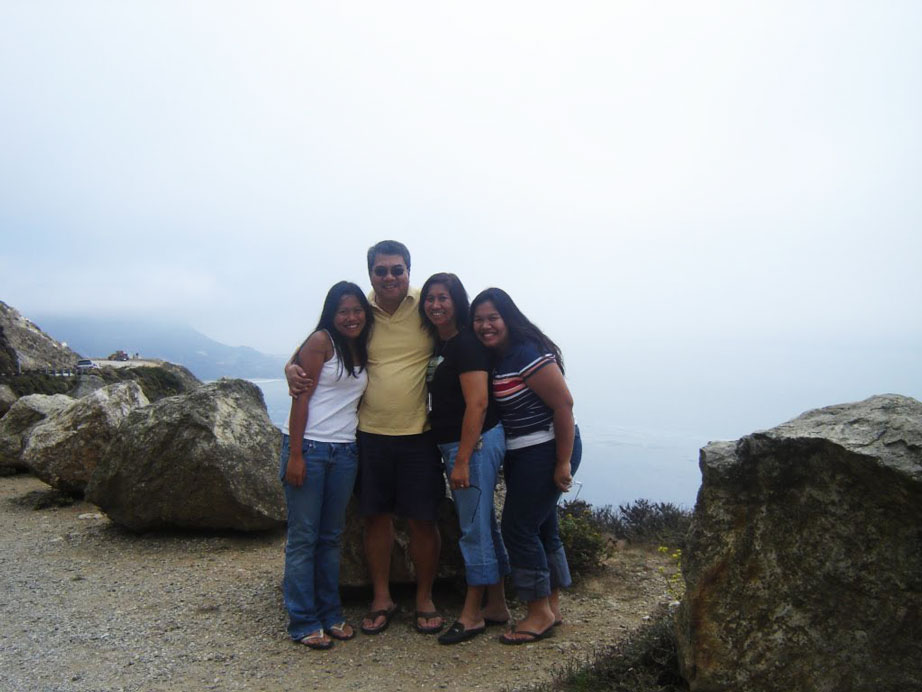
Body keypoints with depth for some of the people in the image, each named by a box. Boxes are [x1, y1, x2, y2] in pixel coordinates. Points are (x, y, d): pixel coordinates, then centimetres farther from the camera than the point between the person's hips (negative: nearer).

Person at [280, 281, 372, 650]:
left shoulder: (363, 350, 13)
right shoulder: (321, 342, -6)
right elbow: (301, 398, -10)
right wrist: (295, 454, -15)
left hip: (345, 452, 6)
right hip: (309, 448, -6)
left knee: (331, 537, 13)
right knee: (303, 537, 2)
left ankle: (330, 614, 23)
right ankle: (303, 623, 11)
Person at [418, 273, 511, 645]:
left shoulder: (466, 343, -15)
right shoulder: (439, 345, 14)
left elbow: (477, 403, -21)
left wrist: (462, 460, -21)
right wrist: (455, 456, 13)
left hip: (476, 443, -10)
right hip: (453, 444, 10)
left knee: (474, 527, 0)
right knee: (484, 524, 16)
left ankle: (472, 615, 13)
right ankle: (496, 605, 29)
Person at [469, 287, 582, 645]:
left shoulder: (527, 353, -20)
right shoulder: (495, 357, 8)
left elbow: (564, 404, -22)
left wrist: (563, 463, -20)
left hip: (546, 451, -9)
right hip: (523, 454, 9)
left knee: (519, 528, -4)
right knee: (541, 528, 16)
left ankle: (540, 614, 12)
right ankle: (551, 607, 30)